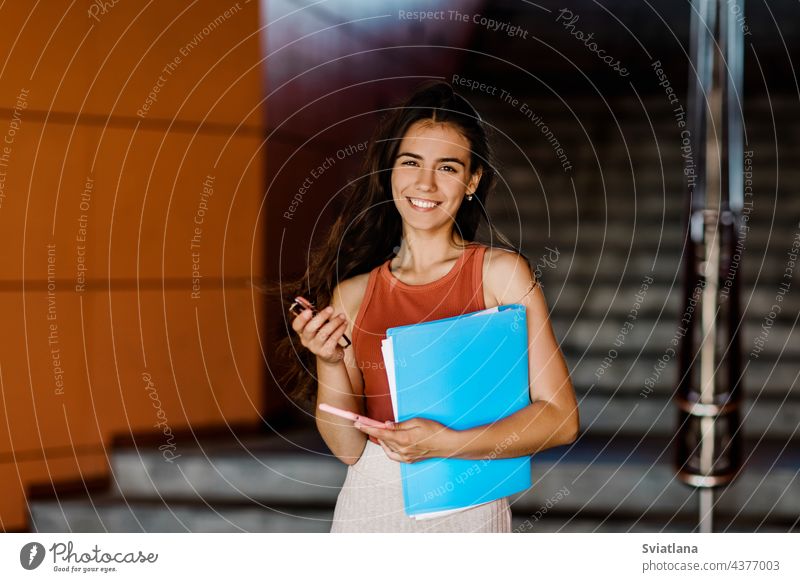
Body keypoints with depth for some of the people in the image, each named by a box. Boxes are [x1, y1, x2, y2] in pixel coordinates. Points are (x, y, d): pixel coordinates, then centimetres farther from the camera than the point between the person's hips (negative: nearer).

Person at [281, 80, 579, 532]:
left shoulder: (501, 272, -6)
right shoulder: (350, 294, 0)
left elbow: (561, 418, -10)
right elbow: (348, 446, 1)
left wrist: (446, 443, -18)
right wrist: (330, 361, -13)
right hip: (370, 504, 2)